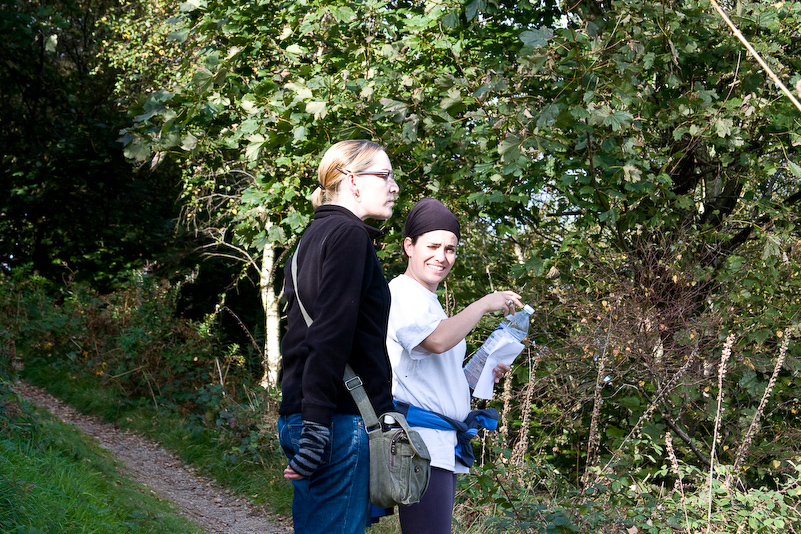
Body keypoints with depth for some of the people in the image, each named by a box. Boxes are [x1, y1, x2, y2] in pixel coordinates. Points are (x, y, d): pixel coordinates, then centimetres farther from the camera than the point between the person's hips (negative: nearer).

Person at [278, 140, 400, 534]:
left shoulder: (315, 236, 21)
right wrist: (317, 426, -22)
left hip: (298, 412, 10)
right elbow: (331, 336, -17)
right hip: (340, 419, -10)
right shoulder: (349, 235, -8)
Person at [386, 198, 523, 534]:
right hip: (421, 442, -10)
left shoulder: (428, 302, 25)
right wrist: (485, 304, -14)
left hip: (443, 448, 10)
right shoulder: (402, 292, -6)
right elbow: (437, 340, -25)